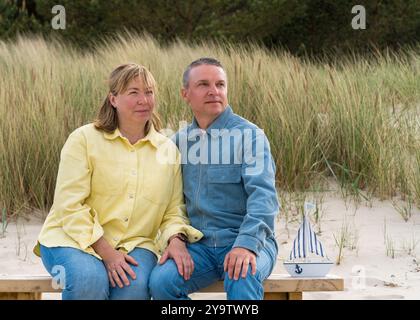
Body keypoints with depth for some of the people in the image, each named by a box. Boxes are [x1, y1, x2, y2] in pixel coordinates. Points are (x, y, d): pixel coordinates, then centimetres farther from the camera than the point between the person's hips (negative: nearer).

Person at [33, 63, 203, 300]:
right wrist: (106, 252, -18)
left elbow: (174, 211, 13)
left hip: (134, 244, 3)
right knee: (89, 279, -35)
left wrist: (176, 239, -10)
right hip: (74, 238, -2)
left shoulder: (168, 149, 8)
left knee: (136, 285, -31)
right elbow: (70, 205, -9)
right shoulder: (84, 139, -3)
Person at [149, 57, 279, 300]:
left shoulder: (249, 135, -4)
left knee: (242, 276, -37)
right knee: (160, 281, -24)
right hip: (199, 245, 4)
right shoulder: (179, 141, 12)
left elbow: (263, 193, -15)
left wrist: (247, 243, -29)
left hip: (249, 242, -4)